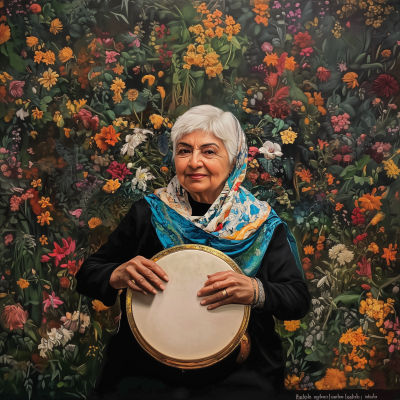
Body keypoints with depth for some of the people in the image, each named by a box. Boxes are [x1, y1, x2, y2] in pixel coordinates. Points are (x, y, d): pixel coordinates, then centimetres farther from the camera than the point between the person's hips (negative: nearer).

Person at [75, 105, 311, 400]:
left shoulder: (260, 224, -1)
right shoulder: (149, 214, -1)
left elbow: (300, 301, -3)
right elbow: (87, 276, 3)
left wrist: (256, 291, -22)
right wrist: (117, 276, -19)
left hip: (236, 375, 1)